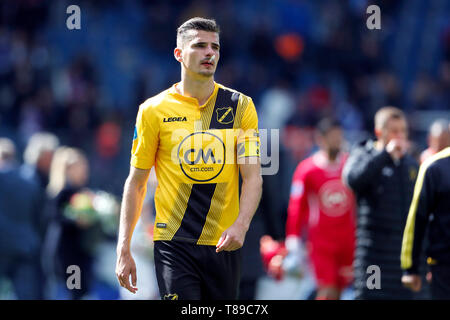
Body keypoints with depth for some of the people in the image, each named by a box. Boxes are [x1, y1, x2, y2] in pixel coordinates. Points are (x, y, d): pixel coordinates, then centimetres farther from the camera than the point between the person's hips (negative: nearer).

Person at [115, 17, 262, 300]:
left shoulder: (240, 106, 5)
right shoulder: (153, 111, 1)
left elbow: (253, 176, 0)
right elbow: (136, 183, 6)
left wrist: (240, 225, -18)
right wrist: (124, 250, 0)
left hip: (224, 245, 2)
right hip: (174, 244, -2)